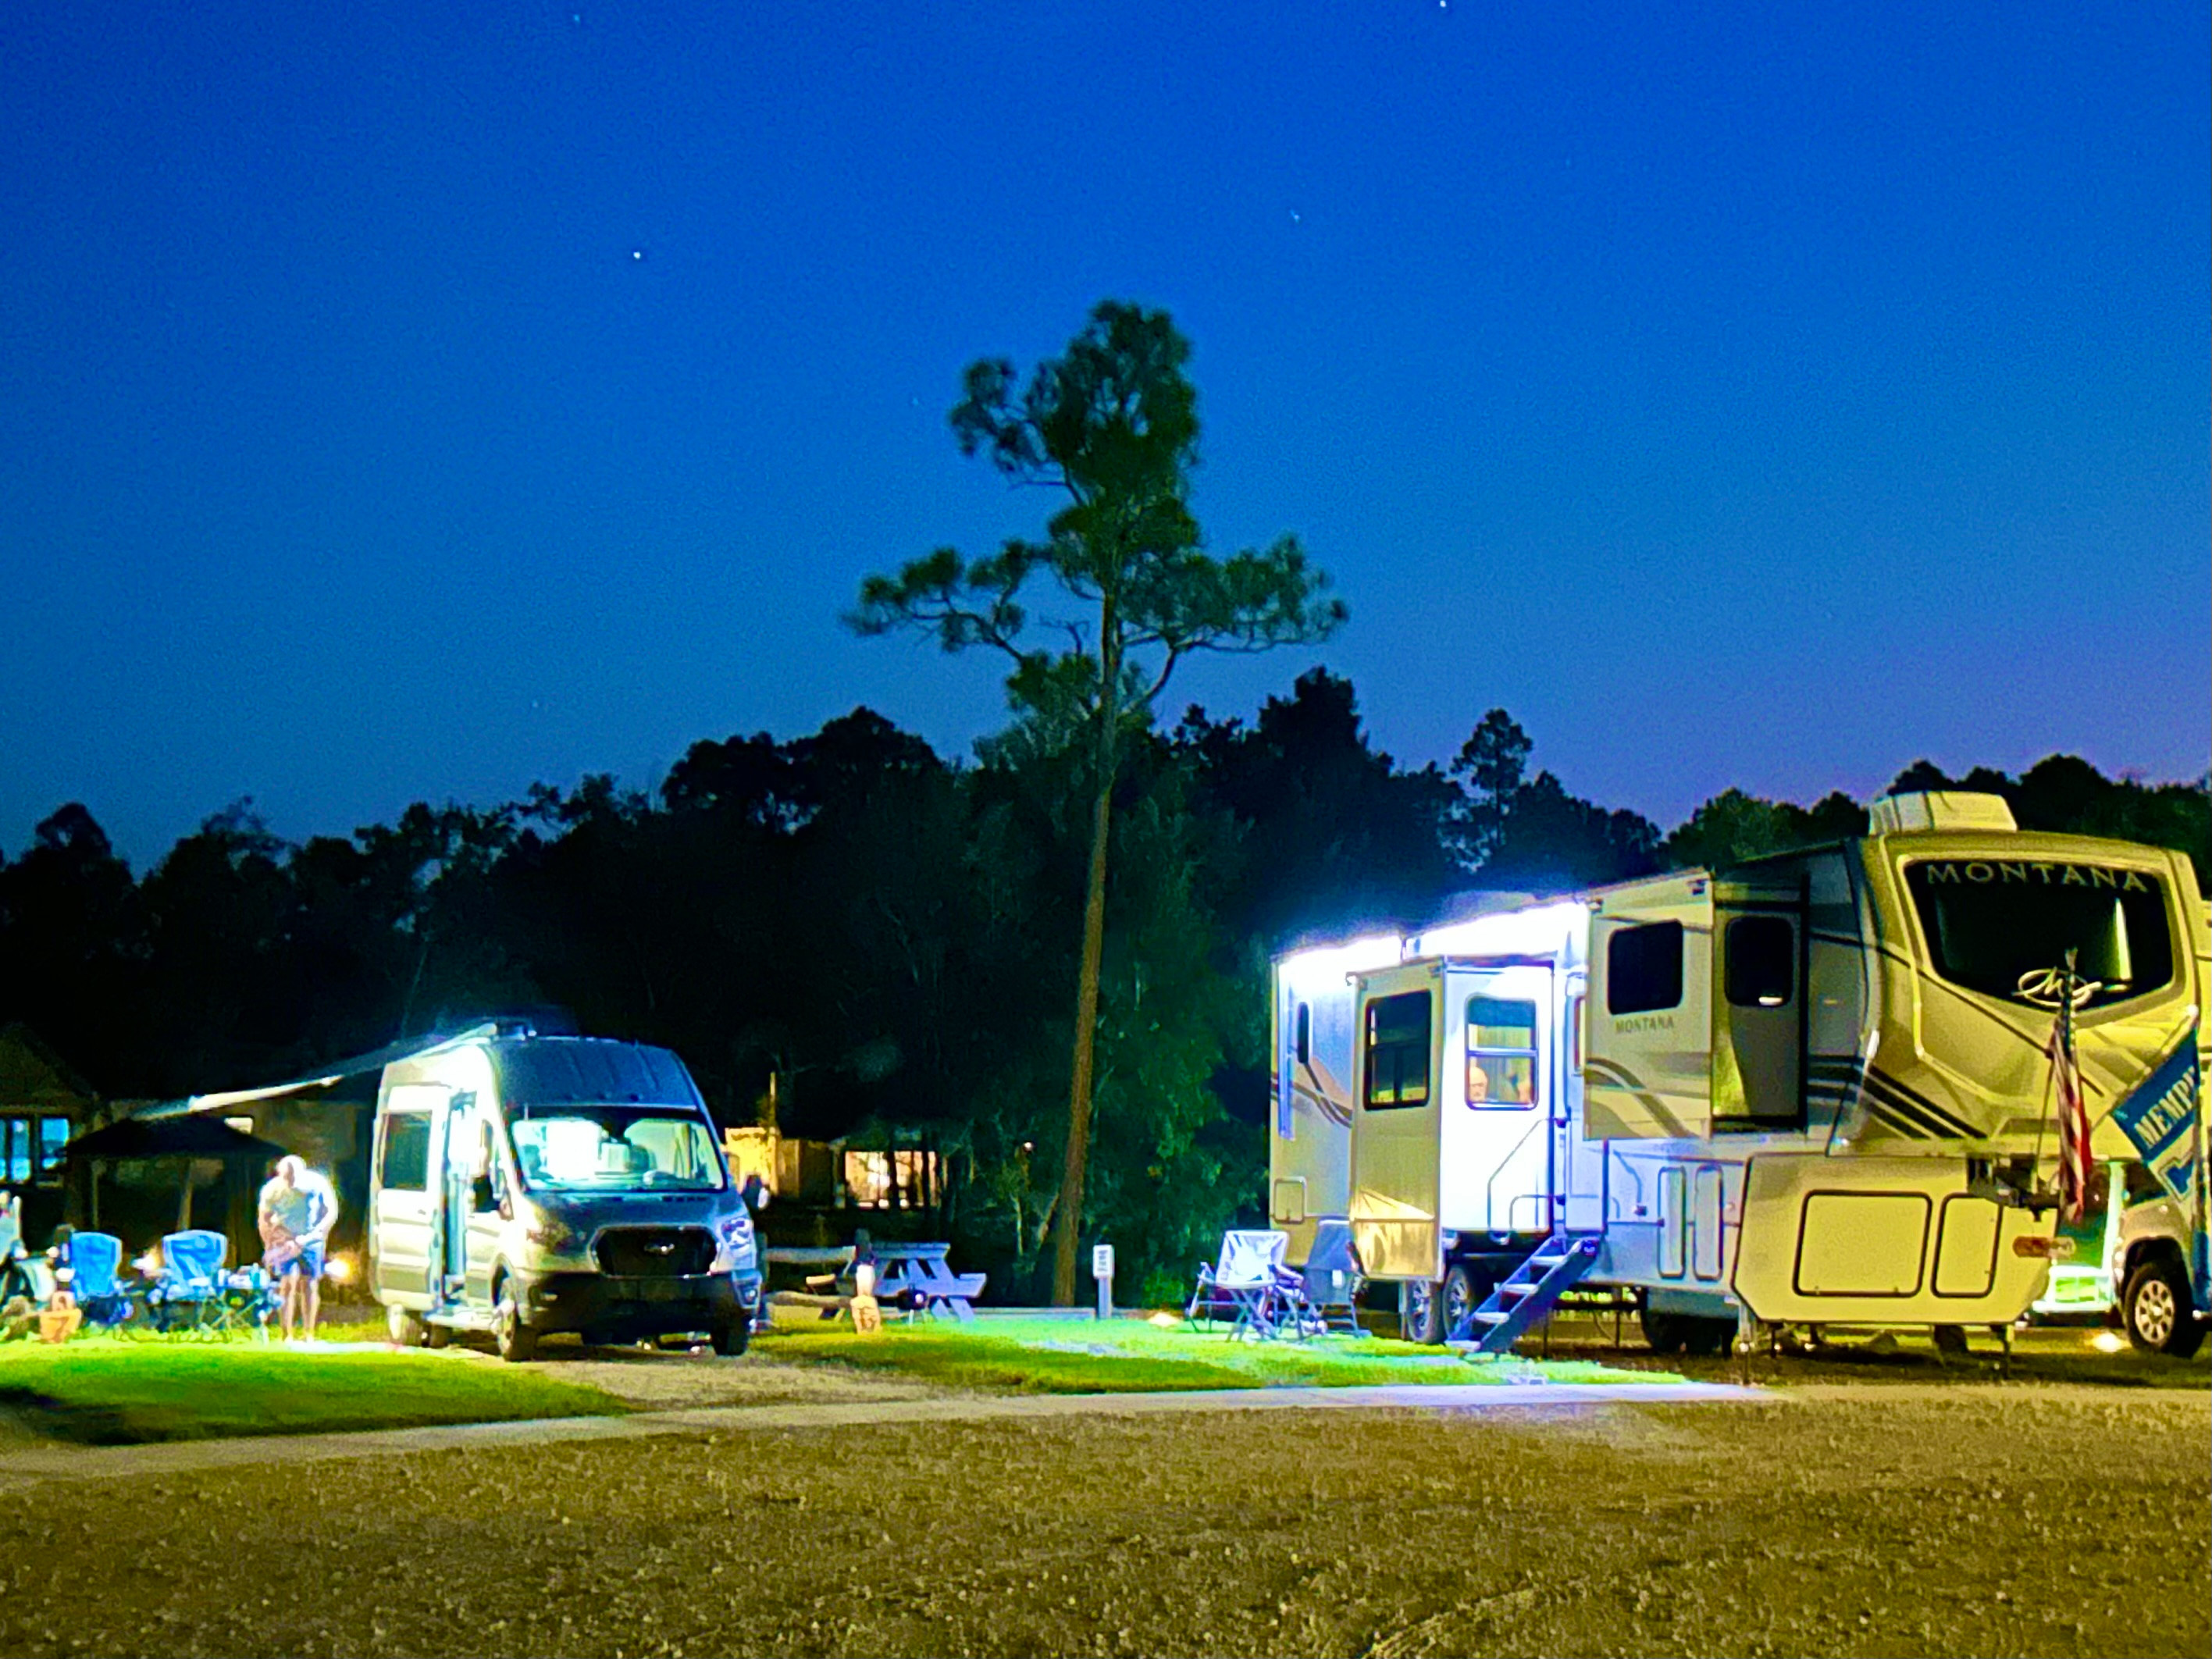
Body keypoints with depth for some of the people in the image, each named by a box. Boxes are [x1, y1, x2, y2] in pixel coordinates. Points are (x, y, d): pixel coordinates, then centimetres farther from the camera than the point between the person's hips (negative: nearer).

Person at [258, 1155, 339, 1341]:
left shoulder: (317, 1184, -20)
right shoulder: (272, 1190, -17)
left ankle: (309, 1336, 4)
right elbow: (265, 1222, -6)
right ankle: (287, 1337, -13)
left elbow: (331, 1213, -16)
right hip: (285, 1239, -1)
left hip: (311, 1237, 1)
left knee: (310, 1284, -3)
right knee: (288, 1283, -13)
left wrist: (308, 1238, -24)